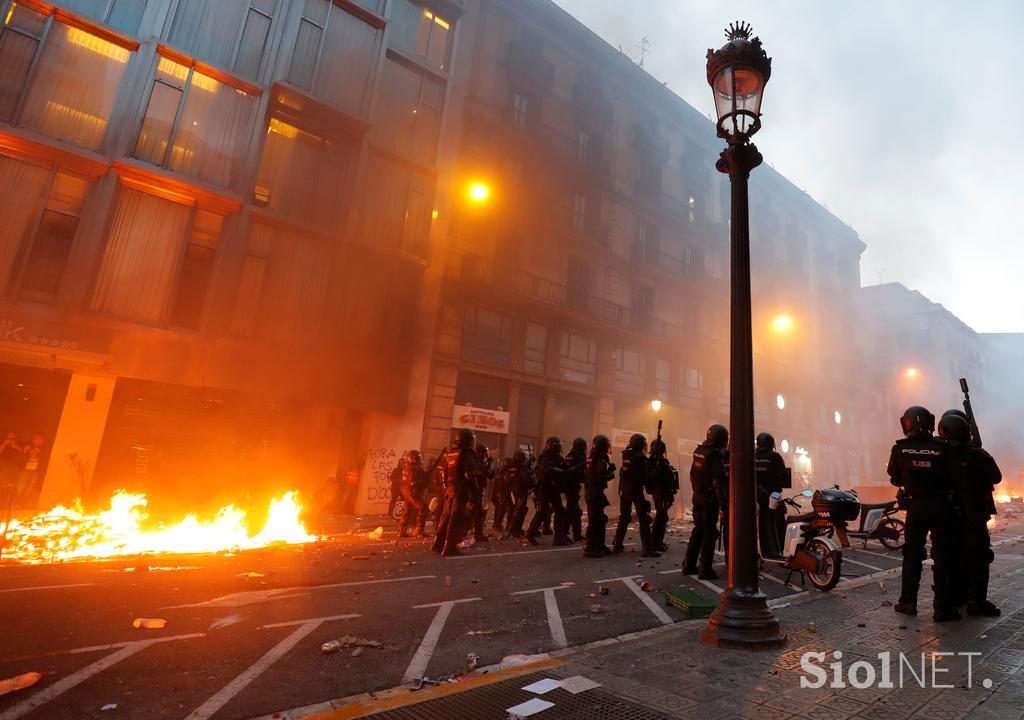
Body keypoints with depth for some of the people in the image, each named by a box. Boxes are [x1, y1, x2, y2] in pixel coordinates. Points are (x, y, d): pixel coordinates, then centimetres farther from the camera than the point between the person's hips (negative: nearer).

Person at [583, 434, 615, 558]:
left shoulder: (591, 458, 13)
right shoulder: (601, 459, -16)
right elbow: (599, 478, -25)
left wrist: (609, 469, 12)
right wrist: (611, 475, -7)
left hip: (590, 493, 10)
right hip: (596, 494, -10)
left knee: (600, 520, 17)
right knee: (595, 521, -5)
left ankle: (599, 545, 26)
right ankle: (589, 548, -2)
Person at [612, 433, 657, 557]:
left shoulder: (626, 455, 8)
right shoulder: (640, 457, -13)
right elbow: (644, 476, -16)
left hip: (624, 490, 7)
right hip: (636, 490, -7)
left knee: (624, 518, 16)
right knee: (644, 519, -2)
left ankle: (617, 545, 19)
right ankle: (647, 548, -6)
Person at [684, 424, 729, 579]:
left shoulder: (698, 451, 7)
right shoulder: (715, 455, -17)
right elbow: (717, 481, -21)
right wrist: (722, 502, -17)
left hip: (697, 497, 7)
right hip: (710, 499, -7)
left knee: (698, 530, 16)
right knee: (709, 533, 1)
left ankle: (689, 565, 22)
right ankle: (705, 569, 6)